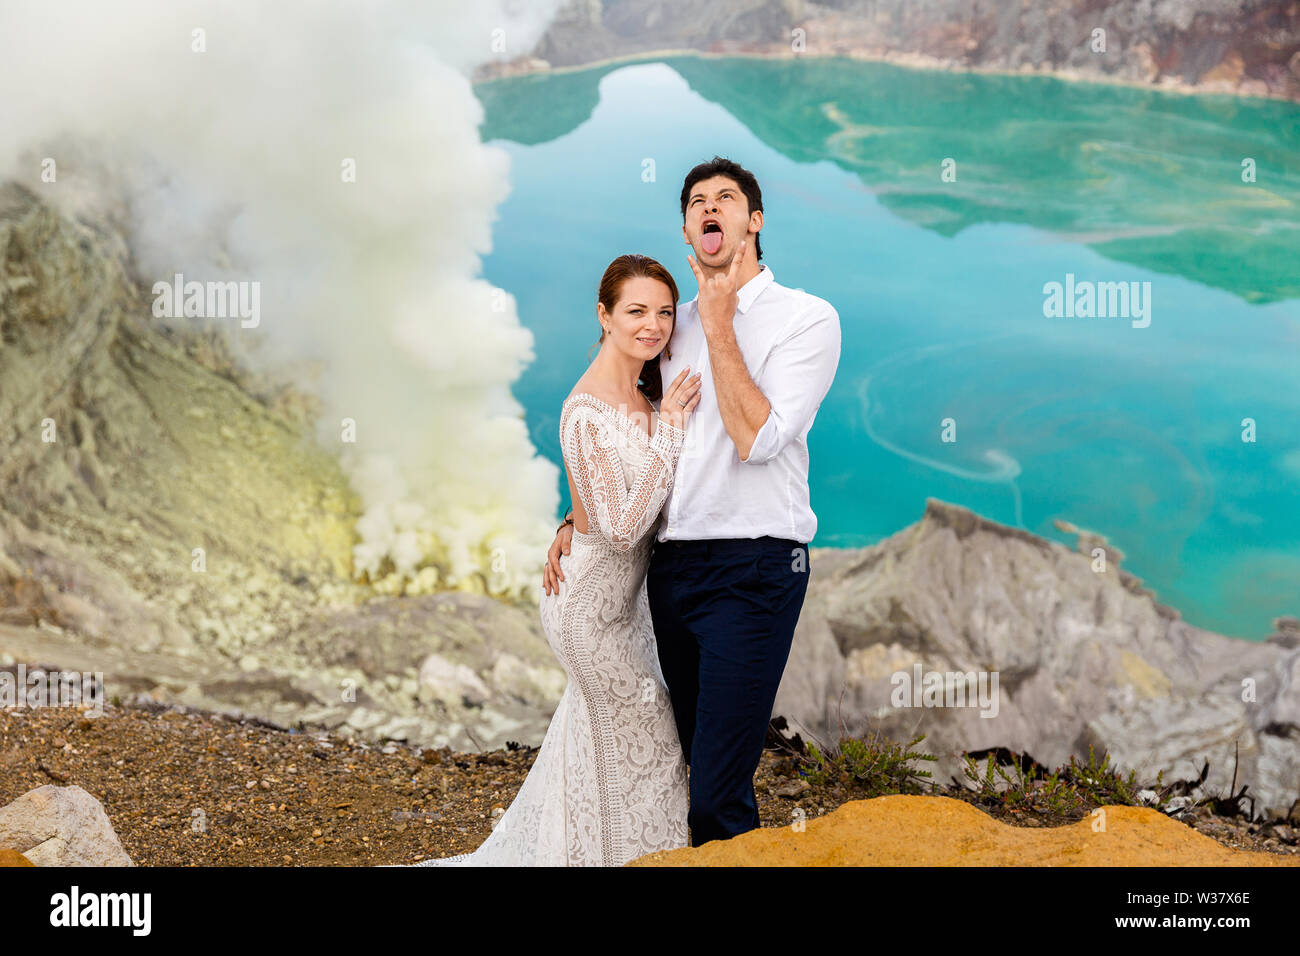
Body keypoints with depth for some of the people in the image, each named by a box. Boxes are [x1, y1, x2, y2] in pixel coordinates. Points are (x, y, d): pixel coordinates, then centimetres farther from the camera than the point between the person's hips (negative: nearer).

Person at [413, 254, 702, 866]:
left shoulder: (642, 393, 3)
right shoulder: (587, 413, -25)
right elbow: (622, 528, -28)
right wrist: (669, 430, -25)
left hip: (621, 595, 9)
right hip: (594, 604, -9)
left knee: (595, 738, 23)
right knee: (649, 743, 6)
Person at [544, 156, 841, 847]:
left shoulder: (806, 318, -2)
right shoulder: (677, 324, 17)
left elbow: (756, 440, -15)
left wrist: (719, 326, -10)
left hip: (751, 568, -6)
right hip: (672, 567, 7)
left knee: (716, 801, -13)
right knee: (701, 763, 12)